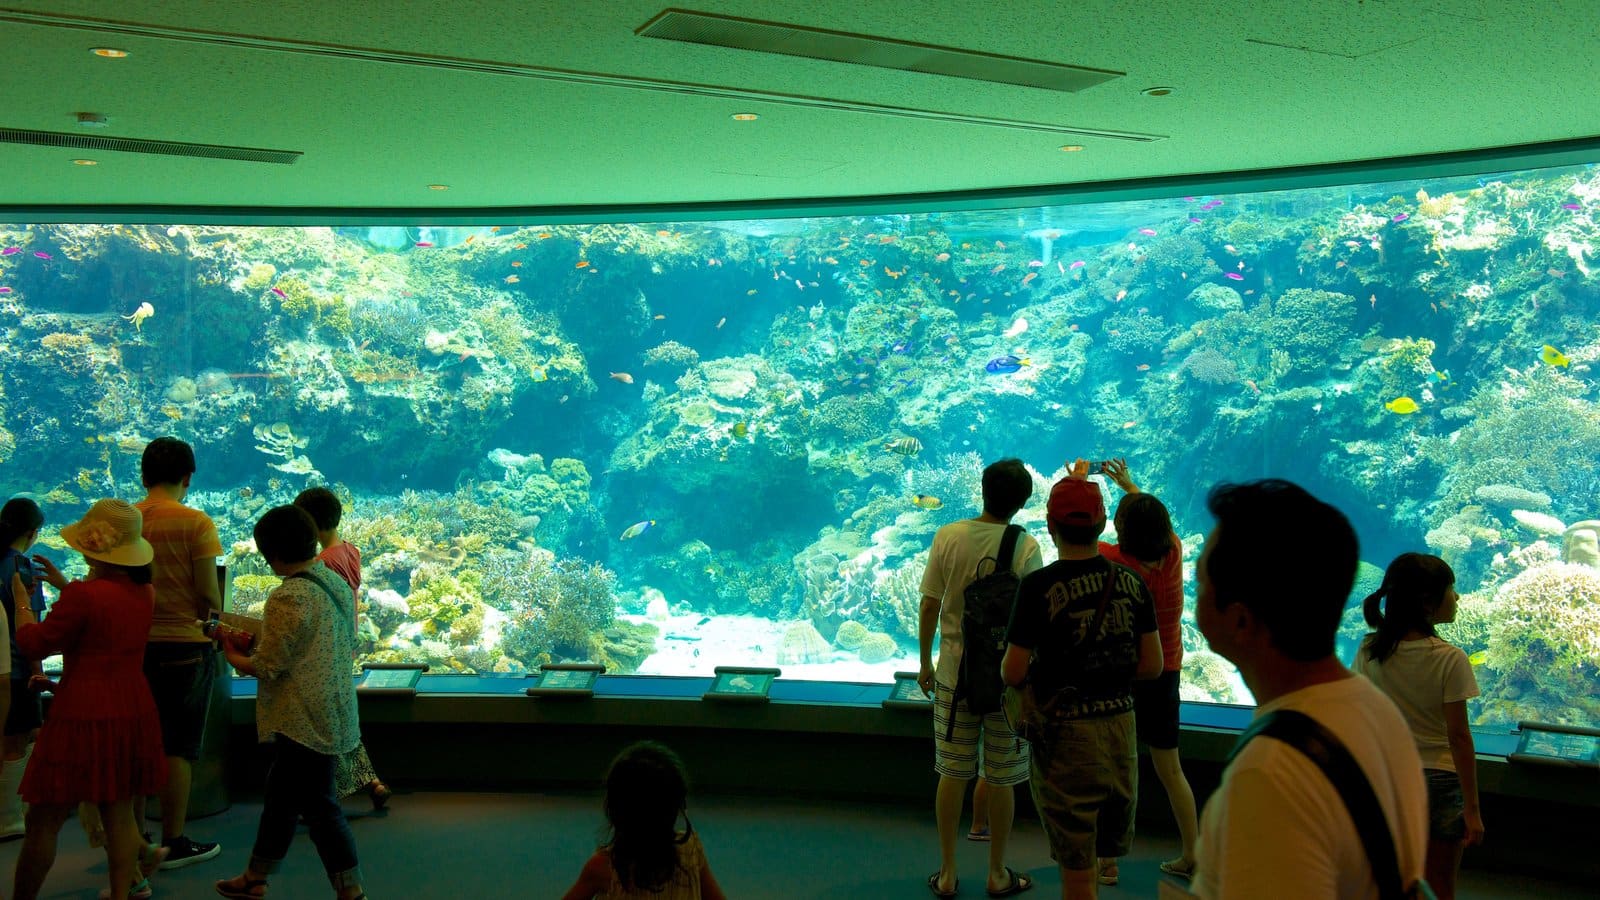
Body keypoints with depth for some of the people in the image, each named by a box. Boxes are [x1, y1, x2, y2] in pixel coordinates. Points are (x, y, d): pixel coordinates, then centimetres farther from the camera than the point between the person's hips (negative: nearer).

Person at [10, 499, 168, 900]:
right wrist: (61, 582, 31)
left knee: (44, 820, 5)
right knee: (118, 811, 14)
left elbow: (34, 644, -8)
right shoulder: (143, 593, 4)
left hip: (84, 716, -7)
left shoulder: (83, 595, -19)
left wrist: (21, 599, 8)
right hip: (133, 712, 7)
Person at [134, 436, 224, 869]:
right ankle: (174, 843, 9)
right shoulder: (195, 523, -11)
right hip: (184, 644, -4)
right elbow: (208, 593, -13)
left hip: (133, 644, 4)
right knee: (178, 747, 4)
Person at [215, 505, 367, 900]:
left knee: (318, 806, 0)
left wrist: (232, 653, 3)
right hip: (332, 715, 9)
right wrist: (256, 642, 12)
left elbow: (265, 668, -18)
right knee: (280, 794, 21)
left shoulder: (288, 597, -21)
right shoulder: (338, 584, 6)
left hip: (304, 723, -9)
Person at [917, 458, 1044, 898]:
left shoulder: (948, 537, -6)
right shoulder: (1025, 547, -12)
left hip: (954, 675, 2)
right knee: (1001, 779, 10)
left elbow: (929, 606, -1)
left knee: (952, 774, 10)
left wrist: (925, 663, 11)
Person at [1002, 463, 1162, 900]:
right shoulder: (1131, 582, -1)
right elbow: (1152, 665, 3)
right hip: (1121, 725, 5)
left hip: (1067, 733, -5)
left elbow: (1013, 673, -15)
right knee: (1101, 852, 21)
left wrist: (1036, 674, 7)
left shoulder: (1039, 586, -16)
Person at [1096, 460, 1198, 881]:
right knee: (1170, 771, 15)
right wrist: (1129, 486, 28)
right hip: (1166, 673, 5)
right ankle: (1192, 858, 22)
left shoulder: (1114, 562, -21)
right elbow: (1159, 520, 15)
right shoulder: (1173, 554, -8)